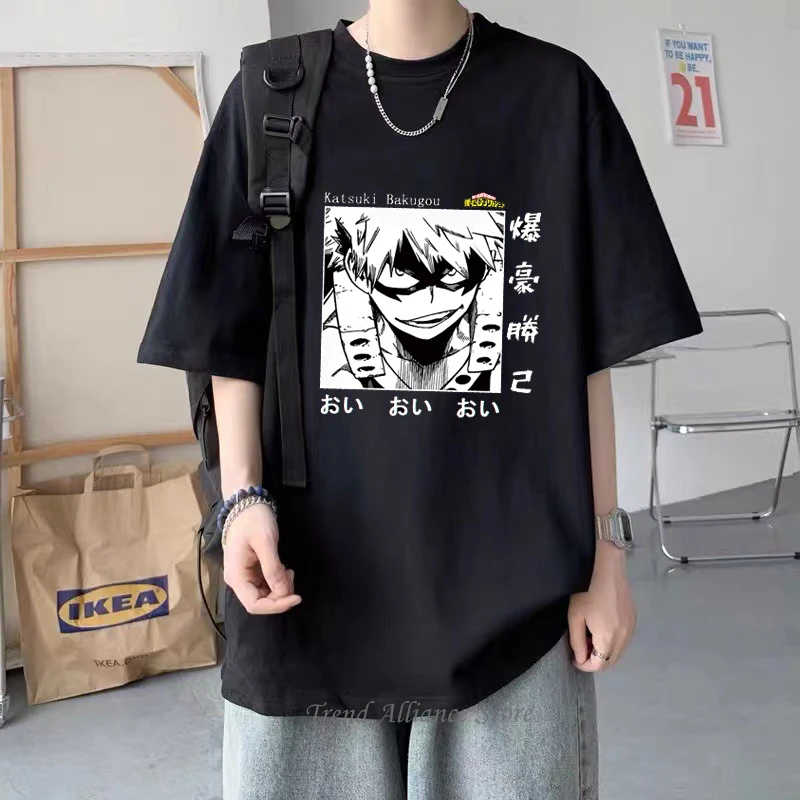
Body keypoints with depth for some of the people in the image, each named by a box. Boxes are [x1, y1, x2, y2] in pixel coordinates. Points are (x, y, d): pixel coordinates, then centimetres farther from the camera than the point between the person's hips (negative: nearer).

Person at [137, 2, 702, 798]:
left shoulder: (557, 93, 2)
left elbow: (589, 350, 3)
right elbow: (234, 337, 3)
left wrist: (604, 543, 1)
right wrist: (245, 495, -11)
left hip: (514, 583, 0)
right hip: (316, 576, 1)